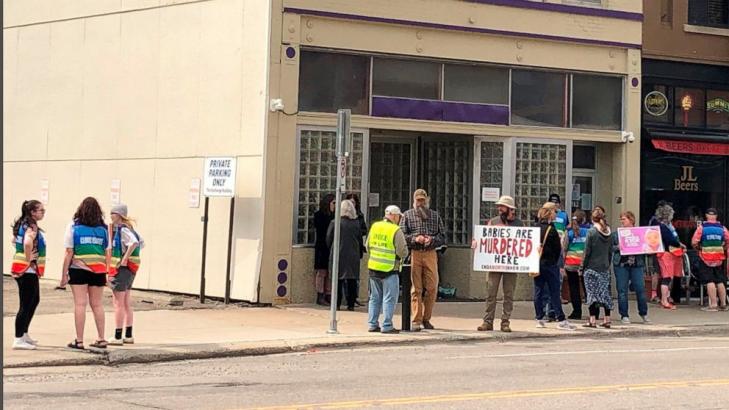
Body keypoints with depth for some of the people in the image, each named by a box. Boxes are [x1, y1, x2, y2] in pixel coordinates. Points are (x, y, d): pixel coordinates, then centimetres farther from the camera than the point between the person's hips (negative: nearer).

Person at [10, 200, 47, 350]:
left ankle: (24, 334, 29)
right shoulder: (32, 227, -17)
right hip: (27, 270, -10)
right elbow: (27, 243, -37)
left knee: (34, 300, 22)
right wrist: (29, 260, -24)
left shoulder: (23, 225, 12)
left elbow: (17, 241, 27)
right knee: (26, 304, -7)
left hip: (28, 271, 10)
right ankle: (18, 340, -6)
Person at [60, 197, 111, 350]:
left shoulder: (73, 226, -1)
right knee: (97, 304, 11)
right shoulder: (103, 228, 6)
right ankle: (101, 339, 13)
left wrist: (64, 274, -1)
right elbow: (108, 254, 6)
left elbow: (69, 253, -4)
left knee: (80, 304, -1)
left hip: (79, 270, -3)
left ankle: (79, 340, -1)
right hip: (98, 271, 3)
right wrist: (107, 274, 12)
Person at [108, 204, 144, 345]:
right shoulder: (128, 228, 12)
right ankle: (128, 336, 19)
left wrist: (125, 259, -25)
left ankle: (117, 337, -4)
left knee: (118, 304, -5)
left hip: (122, 268, -10)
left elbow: (134, 242, -32)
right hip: (130, 270, 10)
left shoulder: (122, 229, -15)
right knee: (126, 304, 14)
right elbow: (141, 243, 20)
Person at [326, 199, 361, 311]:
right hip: (353, 256, 2)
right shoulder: (356, 223, -2)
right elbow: (360, 239, 6)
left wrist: (332, 249, 17)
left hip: (338, 255, -2)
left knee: (338, 280, 4)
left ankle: (337, 304, 3)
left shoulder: (334, 223, -9)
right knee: (352, 280, 6)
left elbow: (328, 239, -1)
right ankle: (351, 304, 6)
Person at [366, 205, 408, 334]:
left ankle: (372, 324, 16)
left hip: (373, 268, 6)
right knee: (389, 299, 0)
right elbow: (403, 252, -14)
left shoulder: (374, 226, 6)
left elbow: (368, 246, 13)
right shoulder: (396, 231, -13)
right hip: (389, 270, -6)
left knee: (375, 298, 15)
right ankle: (387, 326, -2)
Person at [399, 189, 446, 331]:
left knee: (432, 287, -2)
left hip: (430, 254, 2)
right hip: (414, 254, -2)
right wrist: (414, 239, -13)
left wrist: (432, 239, -8)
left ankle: (426, 319, 12)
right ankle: (416, 321, 1)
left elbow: (442, 237, 12)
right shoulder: (407, 215, 10)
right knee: (416, 289, -2)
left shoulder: (435, 216, 15)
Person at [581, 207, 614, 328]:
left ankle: (593, 320, -3)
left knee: (592, 292, -1)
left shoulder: (592, 232, -10)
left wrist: (582, 267, -3)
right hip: (605, 268, 5)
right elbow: (610, 251, 10)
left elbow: (587, 252, -9)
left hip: (591, 267, -5)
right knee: (605, 292, 8)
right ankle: (607, 319, 9)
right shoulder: (609, 232, 5)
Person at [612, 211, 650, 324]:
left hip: (636, 264, 0)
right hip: (621, 264, 0)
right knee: (622, 290, 0)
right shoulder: (616, 233, 8)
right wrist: (617, 247, -12)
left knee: (640, 288, -1)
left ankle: (643, 313, 16)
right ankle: (624, 316, 8)